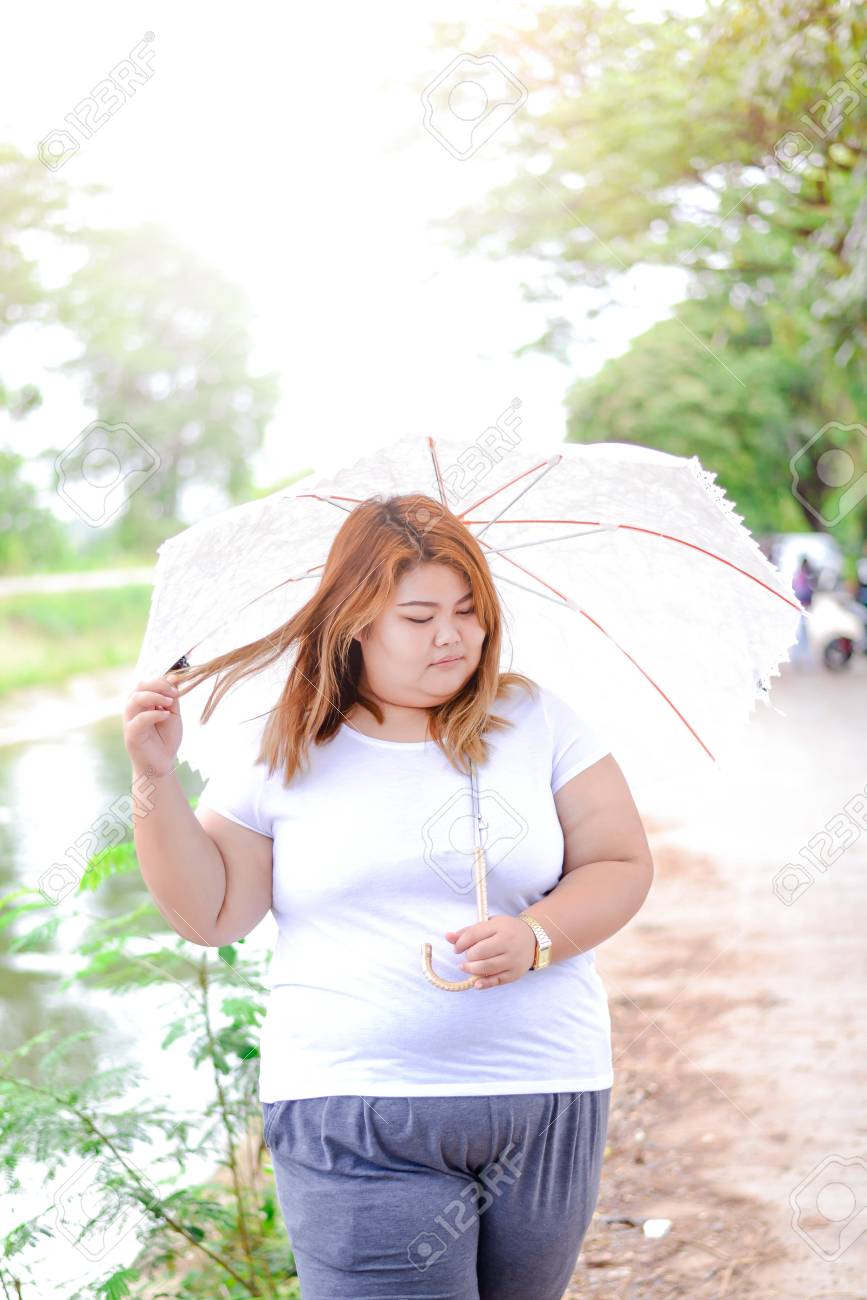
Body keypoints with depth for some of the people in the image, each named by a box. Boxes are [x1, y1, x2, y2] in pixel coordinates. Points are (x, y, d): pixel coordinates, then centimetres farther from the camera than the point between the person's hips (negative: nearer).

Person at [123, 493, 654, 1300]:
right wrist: (157, 778, -7)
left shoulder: (537, 721, 5)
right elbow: (209, 913, 3)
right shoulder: (280, 754, 3)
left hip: (544, 1105, 2)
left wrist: (536, 937, -14)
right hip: (356, 1119, -2)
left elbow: (621, 865, 4)